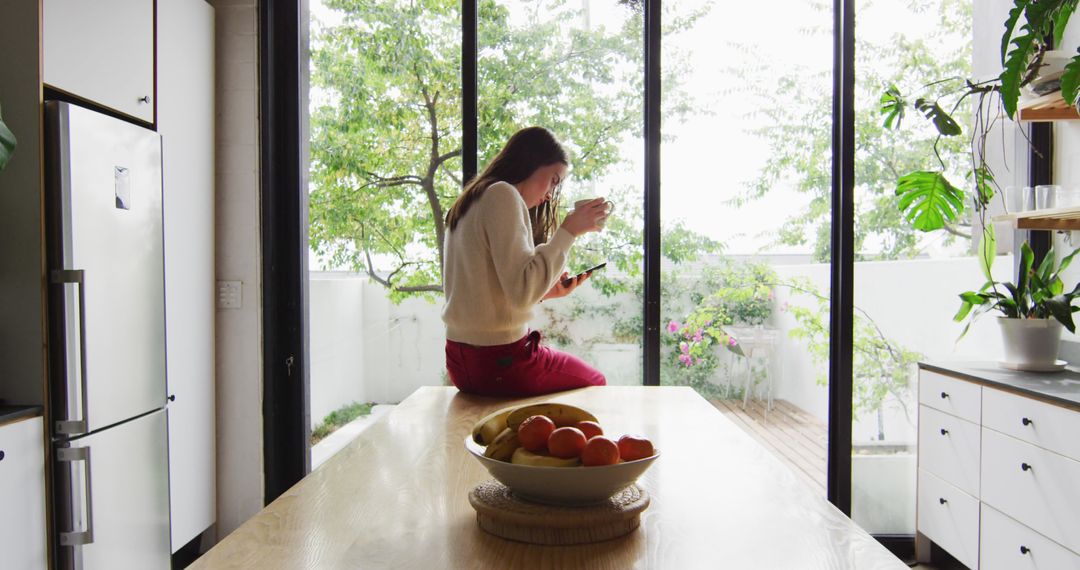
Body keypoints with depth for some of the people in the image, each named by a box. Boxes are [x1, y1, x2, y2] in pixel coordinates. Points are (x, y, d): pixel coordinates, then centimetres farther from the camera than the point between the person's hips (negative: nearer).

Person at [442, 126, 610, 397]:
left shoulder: (470, 202, 15)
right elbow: (521, 291, -23)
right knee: (594, 382, 15)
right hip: (499, 362, -9)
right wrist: (568, 232, -17)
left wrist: (544, 291, 9)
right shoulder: (503, 195, -14)